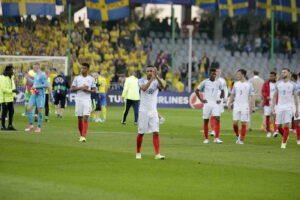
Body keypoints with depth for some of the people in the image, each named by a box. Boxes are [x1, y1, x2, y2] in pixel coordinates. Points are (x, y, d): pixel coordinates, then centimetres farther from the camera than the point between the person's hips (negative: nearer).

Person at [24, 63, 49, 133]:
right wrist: (28, 78, 33)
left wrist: (36, 86, -18)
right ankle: (31, 125, 10)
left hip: (40, 95, -8)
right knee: (29, 108, 1)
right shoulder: (36, 75, 14)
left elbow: (46, 85, -18)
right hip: (34, 94, 8)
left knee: (39, 110, -1)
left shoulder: (42, 75, -12)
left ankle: (39, 127, 7)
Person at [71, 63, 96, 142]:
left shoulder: (91, 79, 5)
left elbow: (94, 90, 7)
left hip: (87, 101, -1)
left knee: (85, 118, -13)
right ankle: (81, 135, 19)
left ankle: (83, 136, -19)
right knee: (80, 119, 6)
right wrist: (81, 88, -11)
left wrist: (87, 90, -12)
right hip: (79, 100, 1)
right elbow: (72, 88, 3)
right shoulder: (77, 78, 6)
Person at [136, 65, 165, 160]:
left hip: (153, 111, 1)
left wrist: (156, 77, -35)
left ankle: (157, 154, -12)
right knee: (141, 133, 5)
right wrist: (151, 79, -30)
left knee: (156, 132, -9)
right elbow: (144, 88, -22)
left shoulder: (156, 81, 1)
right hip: (143, 111, -1)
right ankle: (138, 153, 20)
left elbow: (162, 87, -22)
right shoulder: (142, 80, -1)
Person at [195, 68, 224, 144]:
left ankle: (216, 138, -16)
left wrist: (220, 99, 10)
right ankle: (206, 139, 12)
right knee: (206, 121, 3)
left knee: (217, 119, -13)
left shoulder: (218, 83, 7)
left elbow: (222, 91, 23)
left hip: (215, 104, 2)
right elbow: (196, 91, 5)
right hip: (207, 103, -2)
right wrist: (201, 99, -2)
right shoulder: (205, 82, -1)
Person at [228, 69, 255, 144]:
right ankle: (237, 135, 18)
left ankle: (241, 140, 3)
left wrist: (253, 106, -9)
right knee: (235, 123, -5)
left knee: (244, 124, -2)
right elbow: (232, 94, 16)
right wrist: (230, 103, 8)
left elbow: (252, 96, -2)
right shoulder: (236, 84, 9)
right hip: (236, 106, 3)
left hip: (245, 106, -3)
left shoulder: (249, 84, -1)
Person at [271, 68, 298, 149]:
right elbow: (274, 96, 10)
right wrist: (273, 108, 1)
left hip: (288, 107, -2)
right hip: (279, 107, 2)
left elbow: (295, 98, 6)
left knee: (286, 125, -11)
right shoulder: (278, 84, 6)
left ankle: (284, 143, -5)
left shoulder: (292, 85, 2)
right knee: (279, 126, 3)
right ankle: (285, 137, 30)